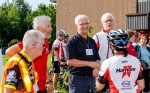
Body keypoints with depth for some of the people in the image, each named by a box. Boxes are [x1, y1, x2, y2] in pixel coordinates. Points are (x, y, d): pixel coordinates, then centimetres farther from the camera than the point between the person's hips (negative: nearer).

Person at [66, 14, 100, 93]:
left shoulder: (92, 41, 15)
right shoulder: (72, 42, -6)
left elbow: (97, 59, 17)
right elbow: (69, 61, -16)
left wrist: (96, 68, -6)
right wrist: (89, 63, -18)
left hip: (91, 78, 7)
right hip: (77, 78, -6)